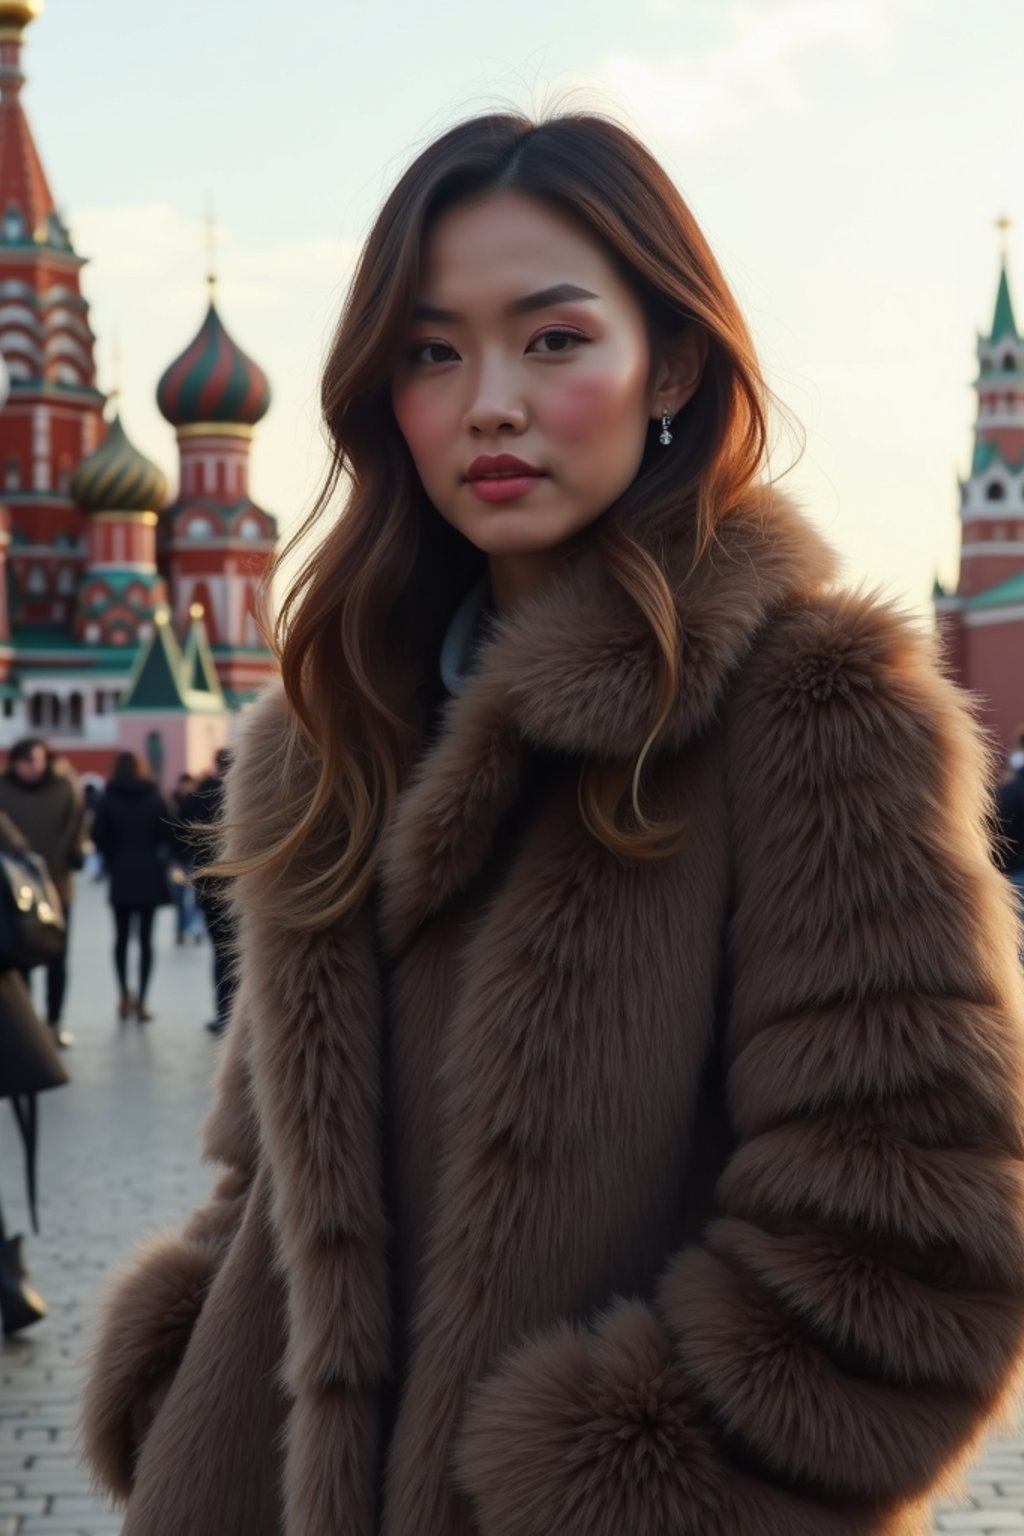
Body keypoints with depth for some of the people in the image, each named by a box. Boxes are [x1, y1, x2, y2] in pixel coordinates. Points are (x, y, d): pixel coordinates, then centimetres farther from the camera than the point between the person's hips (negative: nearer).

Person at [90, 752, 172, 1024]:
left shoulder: (108, 798, -2)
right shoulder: (154, 796, 0)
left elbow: (97, 835, -6)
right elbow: (167, 833, 0)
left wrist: (112, 856, 9)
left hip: (121, 876, 0)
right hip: (149, 875, 0)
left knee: (121, 937, 12)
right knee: (145, 939, 0)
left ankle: (125, 995, 9)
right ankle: (140, 1001, -5)